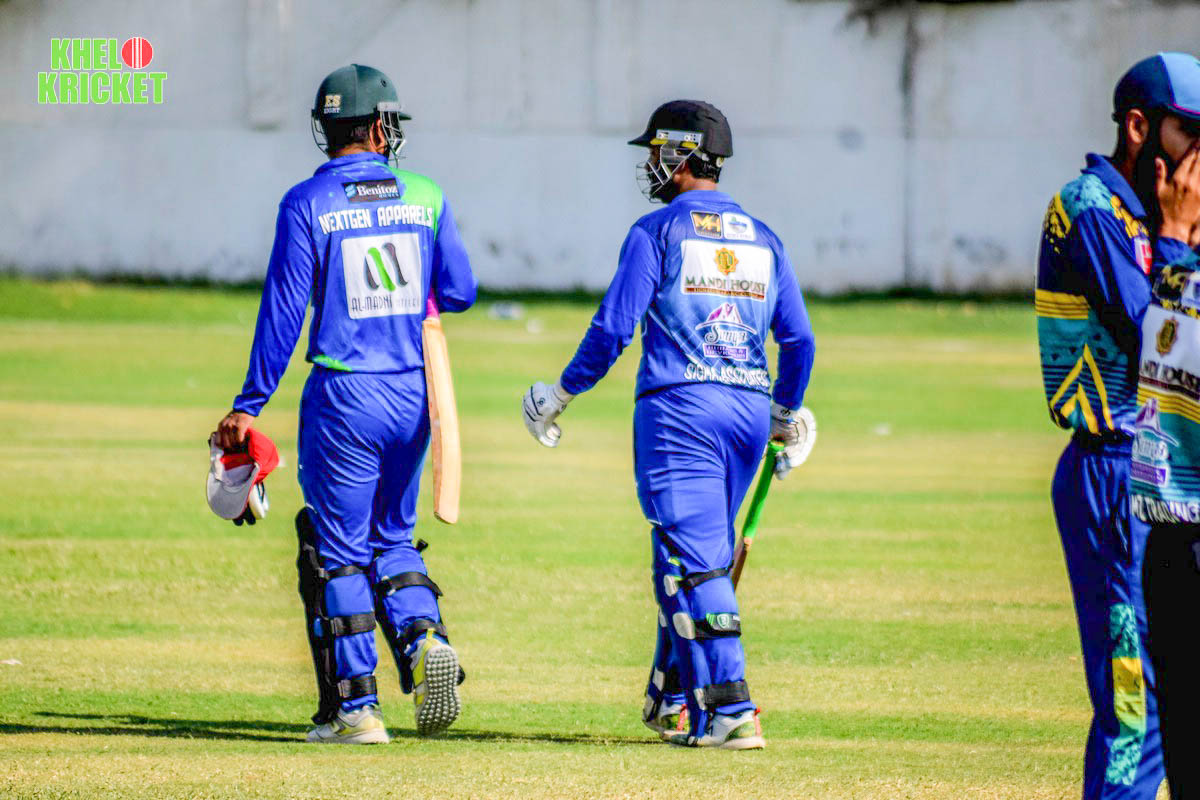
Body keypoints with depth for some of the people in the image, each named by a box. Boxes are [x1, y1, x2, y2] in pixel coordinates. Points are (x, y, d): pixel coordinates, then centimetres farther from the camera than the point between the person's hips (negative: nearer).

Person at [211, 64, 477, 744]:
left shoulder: (308, 204, -7)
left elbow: (283, 311, -9)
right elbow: (459, 293, 5)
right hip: (414, 391, 3)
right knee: (392, 535, 19)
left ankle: (356, 706, 2)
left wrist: (251, 405, -5)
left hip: (344, 395, -3)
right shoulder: (424, 196, 2)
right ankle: (424, 636, -9)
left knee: (339, 550, 5)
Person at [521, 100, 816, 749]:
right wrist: (787, 415, 27)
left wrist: (561, 395, 5)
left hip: (679, 406, -6)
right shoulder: (763, 239, 15)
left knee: (692, 561, -8)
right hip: (749, 412, 6)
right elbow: (798, 340, 12)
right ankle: (673, 702, 24)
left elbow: (614, 327, -7)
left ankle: (730, 712, -18)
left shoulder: (658, 231, -3)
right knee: (695, 558, 18)